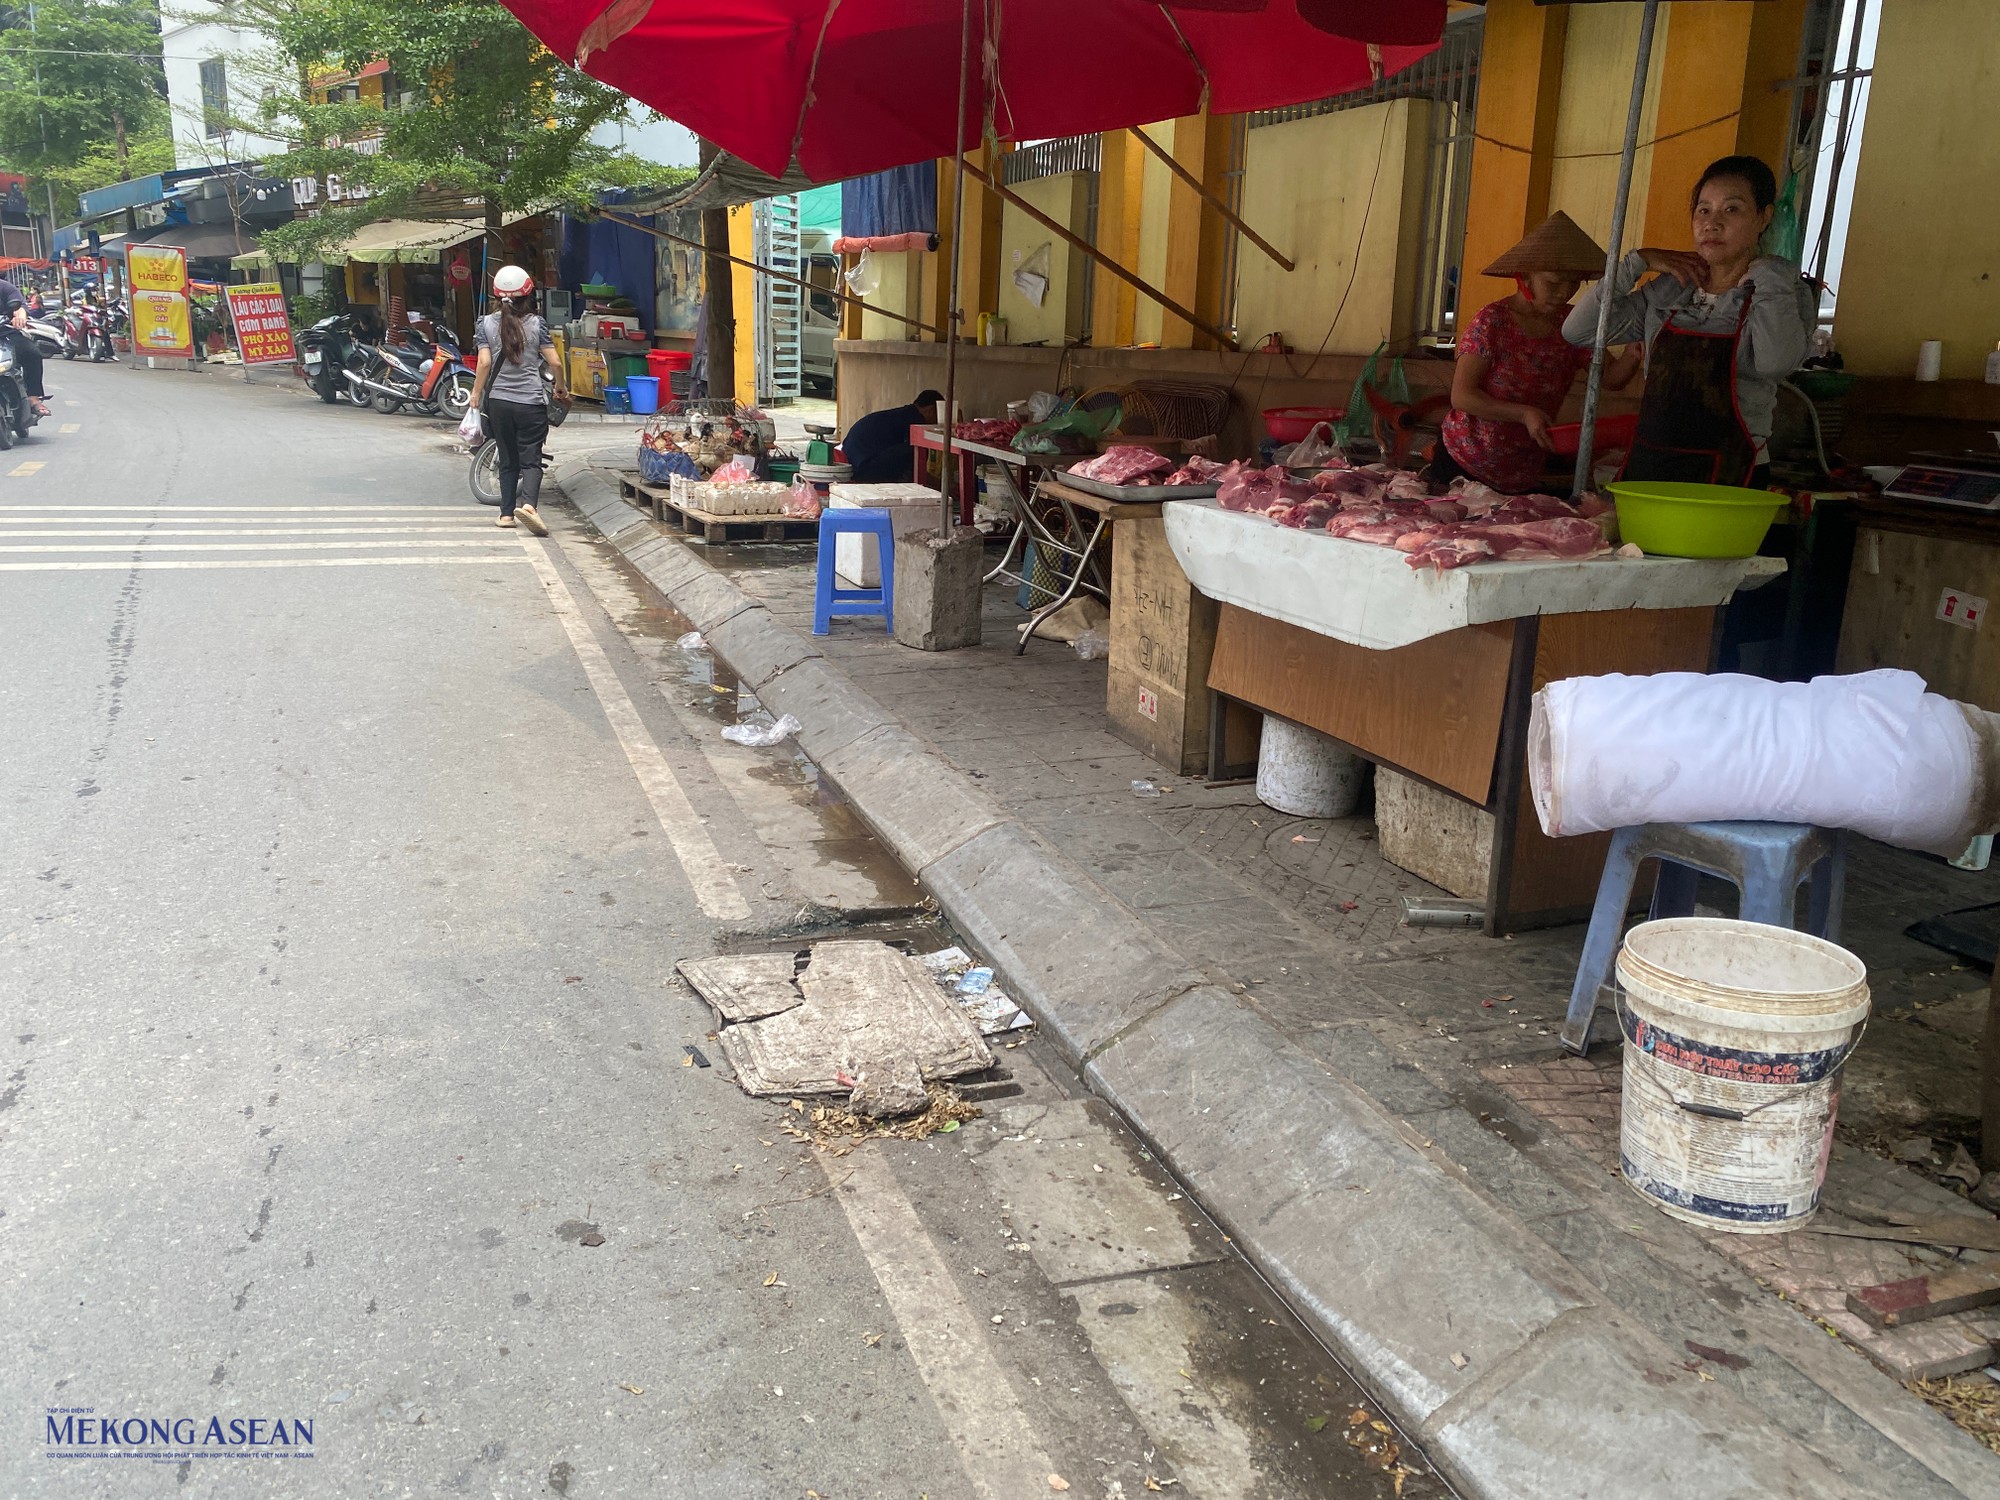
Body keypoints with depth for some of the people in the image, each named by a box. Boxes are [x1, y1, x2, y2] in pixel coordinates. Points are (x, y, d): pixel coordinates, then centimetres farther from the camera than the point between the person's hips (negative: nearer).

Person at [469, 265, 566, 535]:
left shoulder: (487, 323, 1)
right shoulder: (536, 323, -2)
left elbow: (484, 363, -5)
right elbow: (555, 362, -1)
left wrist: (476, 396, 4)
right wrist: (561, 387, 16)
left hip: (499, 401, 2)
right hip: (530, 402, -2)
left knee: (508, 460, 14)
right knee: (531, 460, -2)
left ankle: (506, 513, 15)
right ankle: (528, 504, -26)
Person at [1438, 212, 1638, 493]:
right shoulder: (1492, 321, -13)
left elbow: (1610, 377, -3)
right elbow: (1461, 396, -18)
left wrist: (1632, 358, -26)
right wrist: (1524, 414, -28)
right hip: (1464, 467, -4)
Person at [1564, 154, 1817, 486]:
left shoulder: (1784, 294, 1)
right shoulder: (1669, 290, 12)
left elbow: (1776, 362, -22)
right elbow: (1578, 330, 7)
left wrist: (1766, 272, -10)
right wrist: (1637, 262, 4)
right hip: (1647, 465, 4)